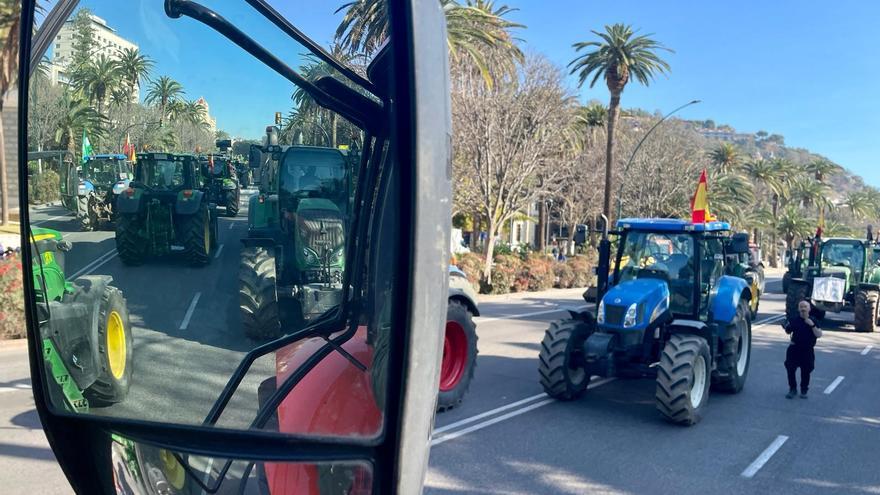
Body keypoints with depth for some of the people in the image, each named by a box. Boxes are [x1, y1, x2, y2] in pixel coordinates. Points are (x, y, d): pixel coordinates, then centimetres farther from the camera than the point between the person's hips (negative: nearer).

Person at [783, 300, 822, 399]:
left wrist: (812, 325, -24)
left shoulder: (813, 321, -2)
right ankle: (792, 389, 13)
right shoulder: (794, 320, 1)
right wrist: (787, 328, -14)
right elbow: (788, 332, 9)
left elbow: (819, 335, -10)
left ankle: (804, 391, 23)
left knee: (806, 371, 4)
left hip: (807, 351, -1)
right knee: (790, 368, -4)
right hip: (794, 349, 1)